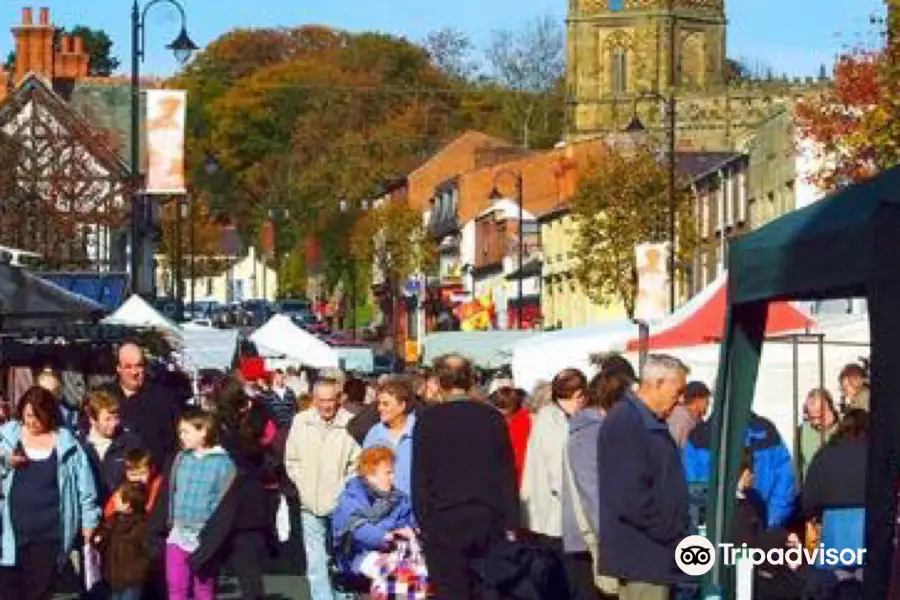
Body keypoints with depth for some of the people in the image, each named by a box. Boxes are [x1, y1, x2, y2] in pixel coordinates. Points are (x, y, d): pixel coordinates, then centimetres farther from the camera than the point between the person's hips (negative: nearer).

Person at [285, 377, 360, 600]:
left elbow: (357, 464, -7)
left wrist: (343, 490, -10)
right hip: (310, 506, 3)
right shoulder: (301, 422, 1)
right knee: (316, 564, 4)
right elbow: (291, 459, 12)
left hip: (340, 506, -3)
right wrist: (301, 484, 3)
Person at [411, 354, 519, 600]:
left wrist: (422, 522, 4)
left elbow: (420, 477, -3)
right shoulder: (493, 418, 2)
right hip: (489, 521, 2)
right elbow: (508, 475, 4)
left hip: (443, 523, -2)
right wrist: (510, 524, 9)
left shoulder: (428, 420, -4)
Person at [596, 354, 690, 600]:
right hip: (642, 553, -10)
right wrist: (672, 533, -16)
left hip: (654, 552, 10)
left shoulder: (650, 423, 18)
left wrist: (677, 531, 12)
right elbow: (631, 496, -23)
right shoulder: (625, 422, -15)